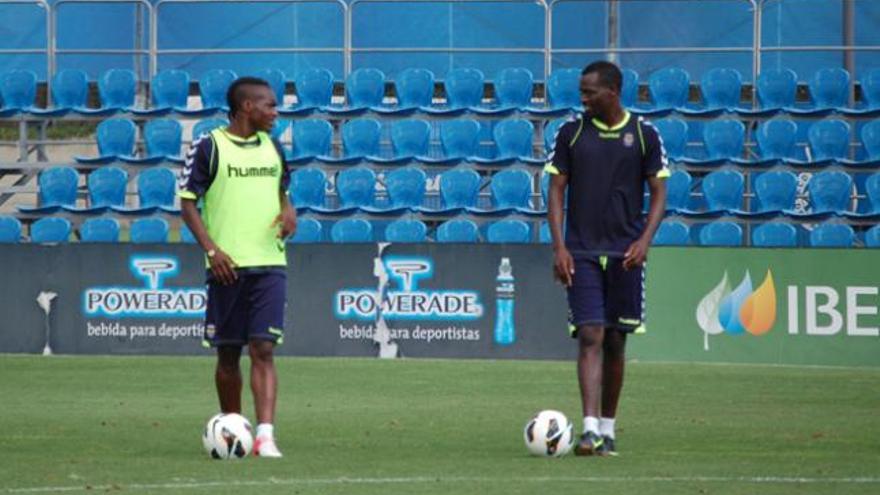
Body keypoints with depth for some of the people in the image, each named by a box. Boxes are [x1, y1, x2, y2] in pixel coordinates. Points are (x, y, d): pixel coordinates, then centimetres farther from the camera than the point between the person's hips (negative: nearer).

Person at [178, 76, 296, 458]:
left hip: (269, 264, 3)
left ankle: (265, 435, -17)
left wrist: (289, 211, 2)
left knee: (263, 349, -9)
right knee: (228, 353, 6)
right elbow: (188, 204, -2)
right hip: (227, 265, -3)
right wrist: (211, 249, -13)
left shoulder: (272, 147, 13)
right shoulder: (208, 147, -2)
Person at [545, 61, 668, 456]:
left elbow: (658, 193, 5)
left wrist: (644, 240, -11)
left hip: (625, 254, 1)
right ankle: (590, 430, -20)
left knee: (615, 342, 7)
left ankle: (608, 428, 20)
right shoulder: (572, 132, 3)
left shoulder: (644, 135, 2)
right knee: (590, 337, -12)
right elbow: (557, 190, 4)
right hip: (582, 253, -1)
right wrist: (559, 246, -6)